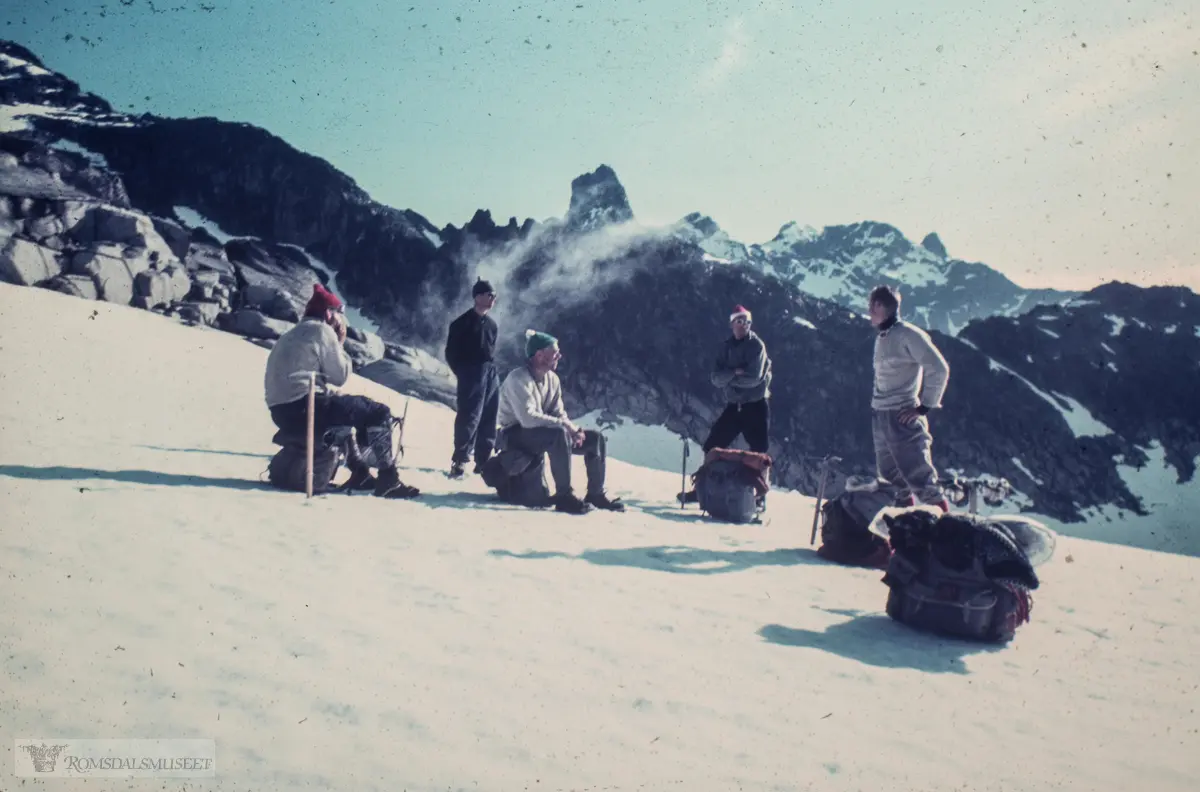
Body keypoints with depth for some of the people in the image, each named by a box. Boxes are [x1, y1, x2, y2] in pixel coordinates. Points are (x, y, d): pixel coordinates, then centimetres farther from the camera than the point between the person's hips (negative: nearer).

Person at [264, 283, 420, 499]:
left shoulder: (293, 334, 25)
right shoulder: (321, 330, -3)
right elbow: (340, 375, -2)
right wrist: (340, 345, 10)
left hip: (283, 411, 9)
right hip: (304, 407, -9)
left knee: (345, 410, 35)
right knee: (380, 413, -1)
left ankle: (360, 473, 31)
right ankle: (388, 478, -1)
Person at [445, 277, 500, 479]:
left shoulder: (492, 324, 15)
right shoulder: (463, 323, -5)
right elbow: (451, 352, -2)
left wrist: (491, 369, 12)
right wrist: (463, 374, -4)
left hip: (491, 375, 7)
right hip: (471, 376, -6)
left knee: (489, 420, 7)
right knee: (469, 418, -12)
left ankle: (484, 461, 15)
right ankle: (459, 461, -8)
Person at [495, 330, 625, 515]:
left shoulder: (552, 378, 3)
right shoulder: (518, 378, -22)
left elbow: (559, 413, 4)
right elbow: (527, 418, -31)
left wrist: (573, 429, -18)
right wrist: (564, 425, -29)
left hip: (545, 434, 8)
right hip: (517, 434, -8)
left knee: (596, 439, -2)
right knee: (559, 434, -38)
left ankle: (596, 494, 4)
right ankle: (565, 496, -33)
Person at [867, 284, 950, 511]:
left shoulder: (909, 335, -12)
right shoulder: (882, 338, 14)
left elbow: (939, 369, -15)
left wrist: (925, 406, -13)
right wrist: (878, 408, 14)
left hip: (903, 418, -9)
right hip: (879, 416, 9)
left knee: (918, 475, -8)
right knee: (891, 475, 15)